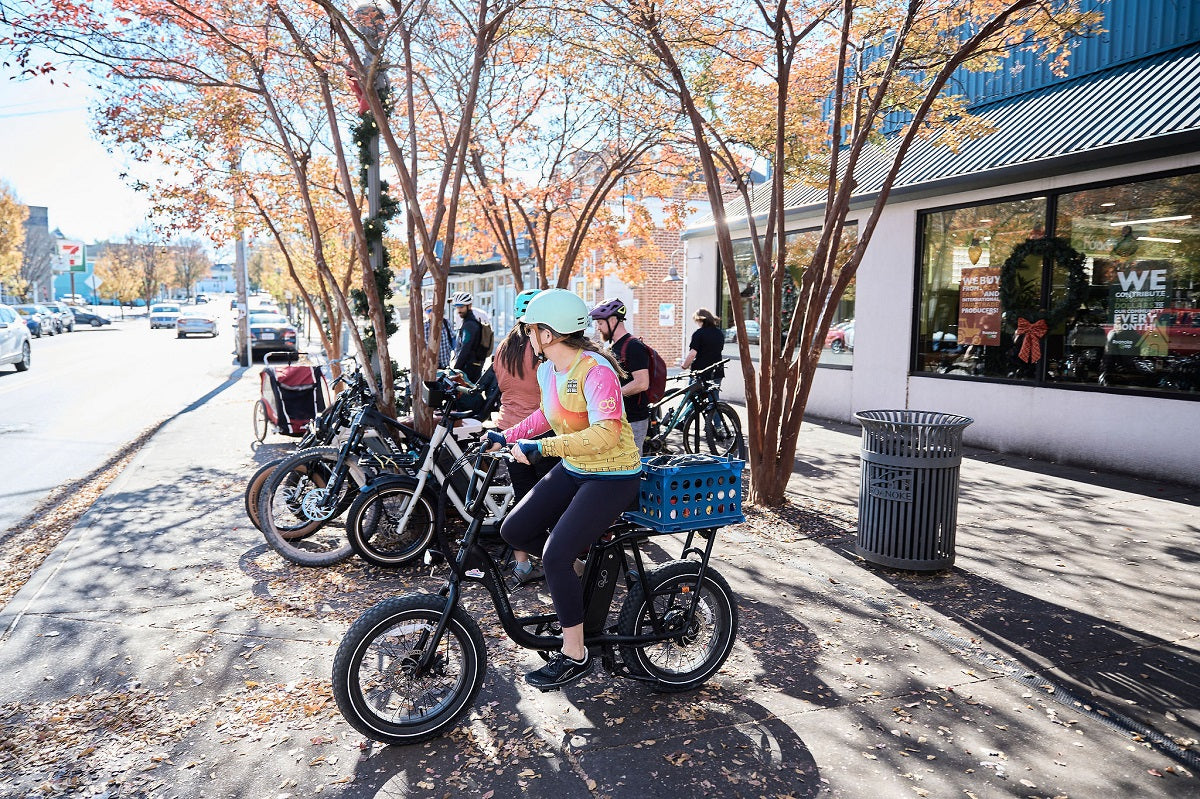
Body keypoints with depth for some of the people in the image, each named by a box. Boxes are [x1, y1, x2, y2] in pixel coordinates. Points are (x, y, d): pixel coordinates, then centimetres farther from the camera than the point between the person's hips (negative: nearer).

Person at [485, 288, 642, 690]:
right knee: (513, 531, 2)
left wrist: (539, 447, -36)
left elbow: (606, 433, -34)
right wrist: (506, 436, 12)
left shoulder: (596, 370, -24)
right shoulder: (547, 370, 3)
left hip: (612, 477, -9)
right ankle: (575, 570, 25)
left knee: (555, 554, -17)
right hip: (572, 470, 9)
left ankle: (574, 656, 0)